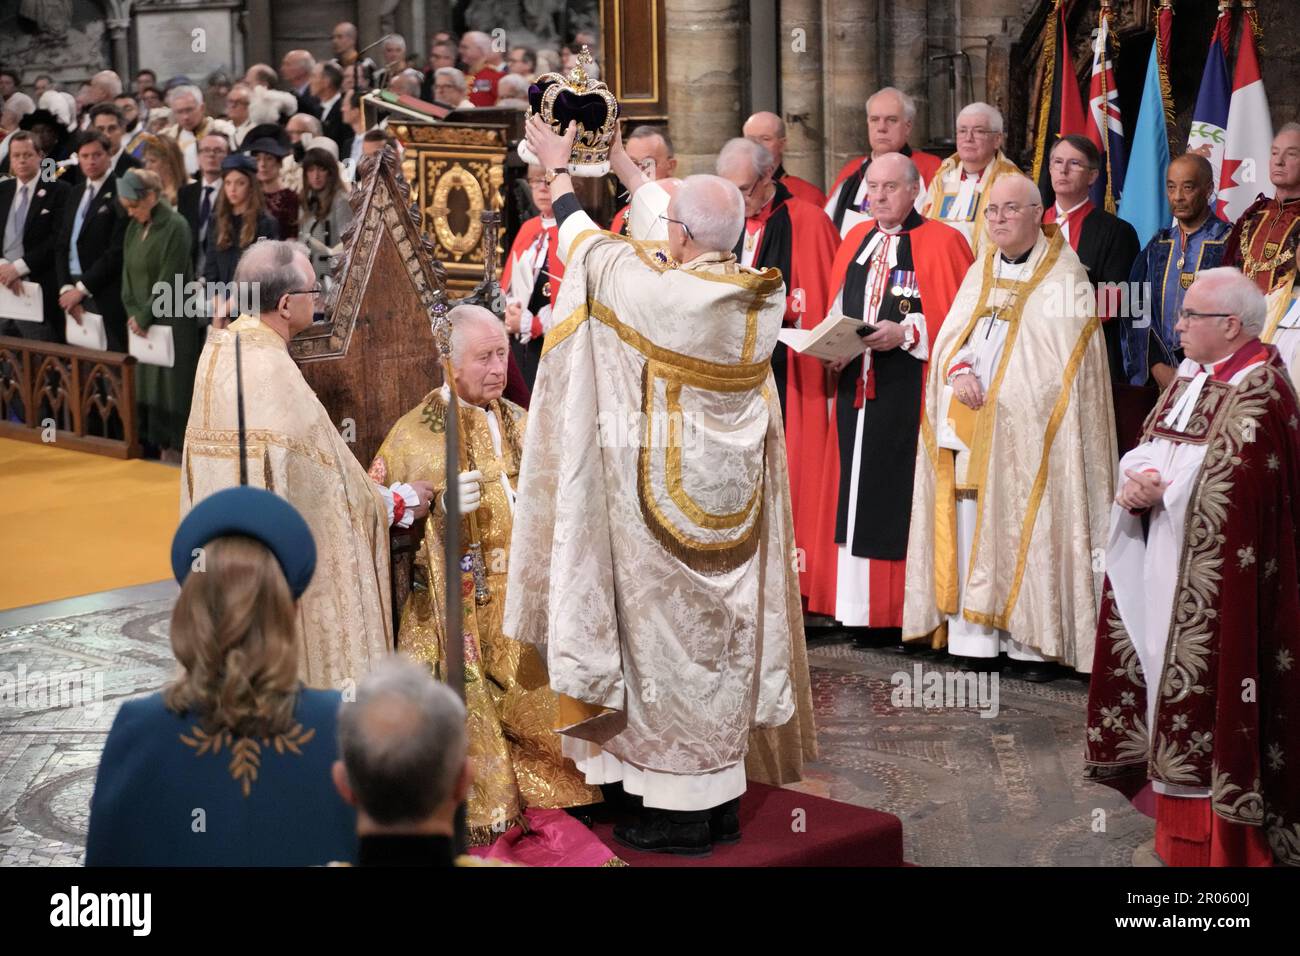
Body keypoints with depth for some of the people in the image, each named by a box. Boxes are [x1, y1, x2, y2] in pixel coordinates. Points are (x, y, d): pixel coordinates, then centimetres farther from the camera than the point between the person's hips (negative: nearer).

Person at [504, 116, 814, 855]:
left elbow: (587, 246, -2)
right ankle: (722, 797, 24)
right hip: (733, 499, 6)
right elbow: (691, 239, 15)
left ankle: (680, 812, 10)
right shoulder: (762, 295, -3)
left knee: (668, 638, 3)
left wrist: (558, 168, 16)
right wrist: (623, 163, 27)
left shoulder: (659, 291, -20)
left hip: (667, 501, -6)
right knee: (724, 636, 14)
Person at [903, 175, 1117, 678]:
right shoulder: (981, 272, 18)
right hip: (969, 427, 5)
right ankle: (977, 639, 5)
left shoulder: (1063, 274, 0)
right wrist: (959, 372, -10)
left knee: (1027, 533, -7)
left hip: (1027, 429, -5)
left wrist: (996, 392, -13)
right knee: (970, 532, 1)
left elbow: (1063, 361, -7)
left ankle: (1036, 643, -1)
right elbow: (950, 335, 11)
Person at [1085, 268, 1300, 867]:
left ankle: (1220, 835, 5)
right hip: (1167, 571, 9)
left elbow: (1226, 491, -22)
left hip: (1215, 582, -8)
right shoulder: (1191, 378, 12)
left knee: (1211, 694, -4)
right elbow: (1147, 450, 11)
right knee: (1171, 681, 12)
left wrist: (1156, 486, -11)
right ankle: (1179, 818, 22)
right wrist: (1140, 479, -9)